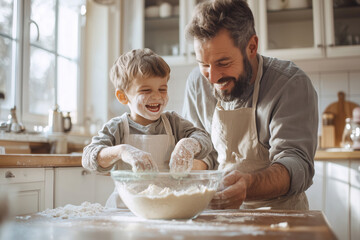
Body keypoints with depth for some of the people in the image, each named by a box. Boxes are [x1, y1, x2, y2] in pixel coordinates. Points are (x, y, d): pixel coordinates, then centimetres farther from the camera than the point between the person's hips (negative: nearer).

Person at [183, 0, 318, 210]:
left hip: (279, 211, -3)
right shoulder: (198, 82, 0)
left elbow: (297, 163, -23)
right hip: (218, 214, 4)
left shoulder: (292, 84, -15)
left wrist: (248, 185, -41)